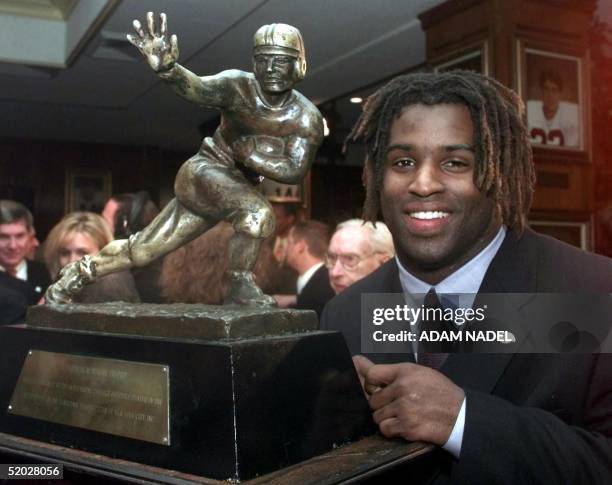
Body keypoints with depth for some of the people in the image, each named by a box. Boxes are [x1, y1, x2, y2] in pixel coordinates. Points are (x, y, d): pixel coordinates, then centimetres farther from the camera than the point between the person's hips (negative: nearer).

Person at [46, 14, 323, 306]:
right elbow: (199, 89, -37)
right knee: (258, 213, -34)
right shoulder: (239, 87, -18)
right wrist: (166, 68, -57)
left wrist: (249, 153, -22)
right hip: (205, 171, -4)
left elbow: (295, 171, -19)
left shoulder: (307, 117, -10)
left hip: (239, 185, 4)